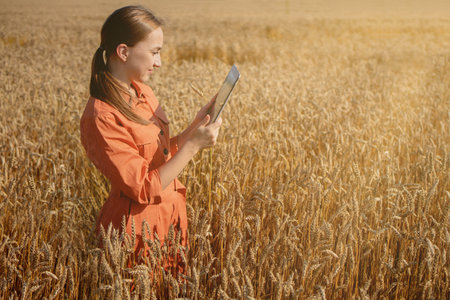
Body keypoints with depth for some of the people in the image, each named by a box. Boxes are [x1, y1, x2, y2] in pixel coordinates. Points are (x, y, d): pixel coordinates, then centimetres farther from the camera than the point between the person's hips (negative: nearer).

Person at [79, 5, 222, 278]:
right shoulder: (101, 118, -24)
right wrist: (193, 145, -24)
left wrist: (197, 124, -1)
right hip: (139, 227, -8)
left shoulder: (142, 92, 3)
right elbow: (145, 189, -22)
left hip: (170, 213, 8)